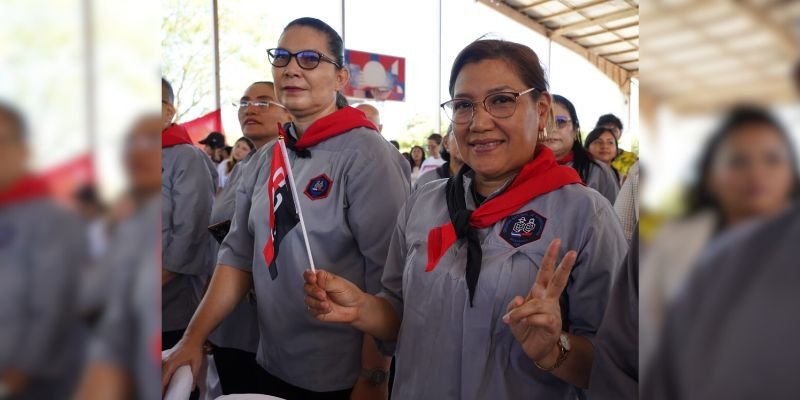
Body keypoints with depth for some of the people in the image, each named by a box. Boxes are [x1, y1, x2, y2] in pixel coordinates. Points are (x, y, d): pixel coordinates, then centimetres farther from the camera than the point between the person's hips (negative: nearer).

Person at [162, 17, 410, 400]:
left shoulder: (366, 154, -16)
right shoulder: (263, 160, 5)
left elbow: (387, 277, -18)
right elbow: (238, 254, 7)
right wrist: (194, 337, 0)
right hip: (272, 368, 7)